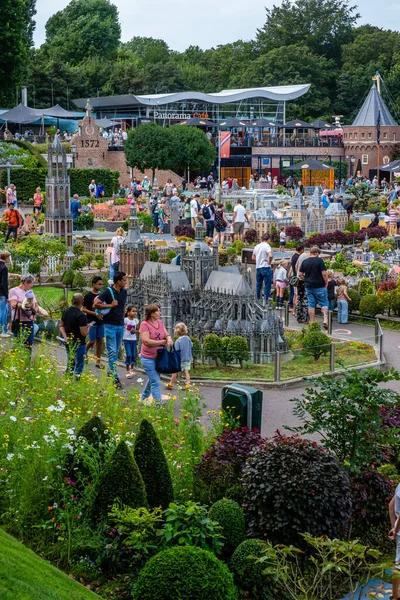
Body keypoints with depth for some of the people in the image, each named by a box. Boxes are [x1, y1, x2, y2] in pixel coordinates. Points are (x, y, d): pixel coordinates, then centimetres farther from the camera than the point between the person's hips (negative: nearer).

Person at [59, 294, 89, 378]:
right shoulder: (81, 316, -22)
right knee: (79, 365, 1)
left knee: (70, 364, 21)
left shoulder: (66, 311, 5)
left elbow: (61, 325, 13)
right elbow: (84, 333, -23)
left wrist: (65, 336, 2)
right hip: (78, 344, -8)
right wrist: (88, 328, -2)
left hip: (68, 343, 8)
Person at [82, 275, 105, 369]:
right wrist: (95, 314, -18)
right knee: (92, 341, -2)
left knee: (100, 340, 4)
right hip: (92, 322, -5)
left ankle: (98, 361, 10)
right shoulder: (88, 296, -8)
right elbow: (83, 309, -10)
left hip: (100, 322, 5)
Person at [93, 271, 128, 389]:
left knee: (116, 351, 13)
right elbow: (95, 304, -18)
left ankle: (110, 371, 27)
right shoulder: (108, 292, -13)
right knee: (112, 351, -8)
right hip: (110, 325, -6)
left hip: (120, 325, 6)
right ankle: (115, 378, -10)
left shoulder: (124, 292, 8)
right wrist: (110, 305, -18)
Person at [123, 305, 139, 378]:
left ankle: (131, 369, 27)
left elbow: (138, 330, 7)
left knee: (133, 355, 9)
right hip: (127, 340, -5)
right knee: (128, 355, -9)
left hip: (133, 340, 5)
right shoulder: (125, 320, -10)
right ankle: (127, 372, 1)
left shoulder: (136, 320, 4)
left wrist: (135, 331, -12)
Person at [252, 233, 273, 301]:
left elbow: (253, 257, 21)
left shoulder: (257, 246, 12)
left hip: (258, 267, 7)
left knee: (258, 285, 15)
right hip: (265, 267, -7)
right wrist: (269, 262, -10)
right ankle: (266, 300, -5)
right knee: (267, 285, -2)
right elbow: (270, 256, -26)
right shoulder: (267, 246, -10)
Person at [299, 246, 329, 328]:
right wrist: (326, 283, -2)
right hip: (319, 286, -4)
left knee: (311, 305, 7)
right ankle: (325, 320, -11)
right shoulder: (319, 260, -9)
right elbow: (324, 273, -13)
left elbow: (300, 274, 6)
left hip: (308, 287, 4)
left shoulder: (304, 261, 5)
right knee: (324, 303, 3)